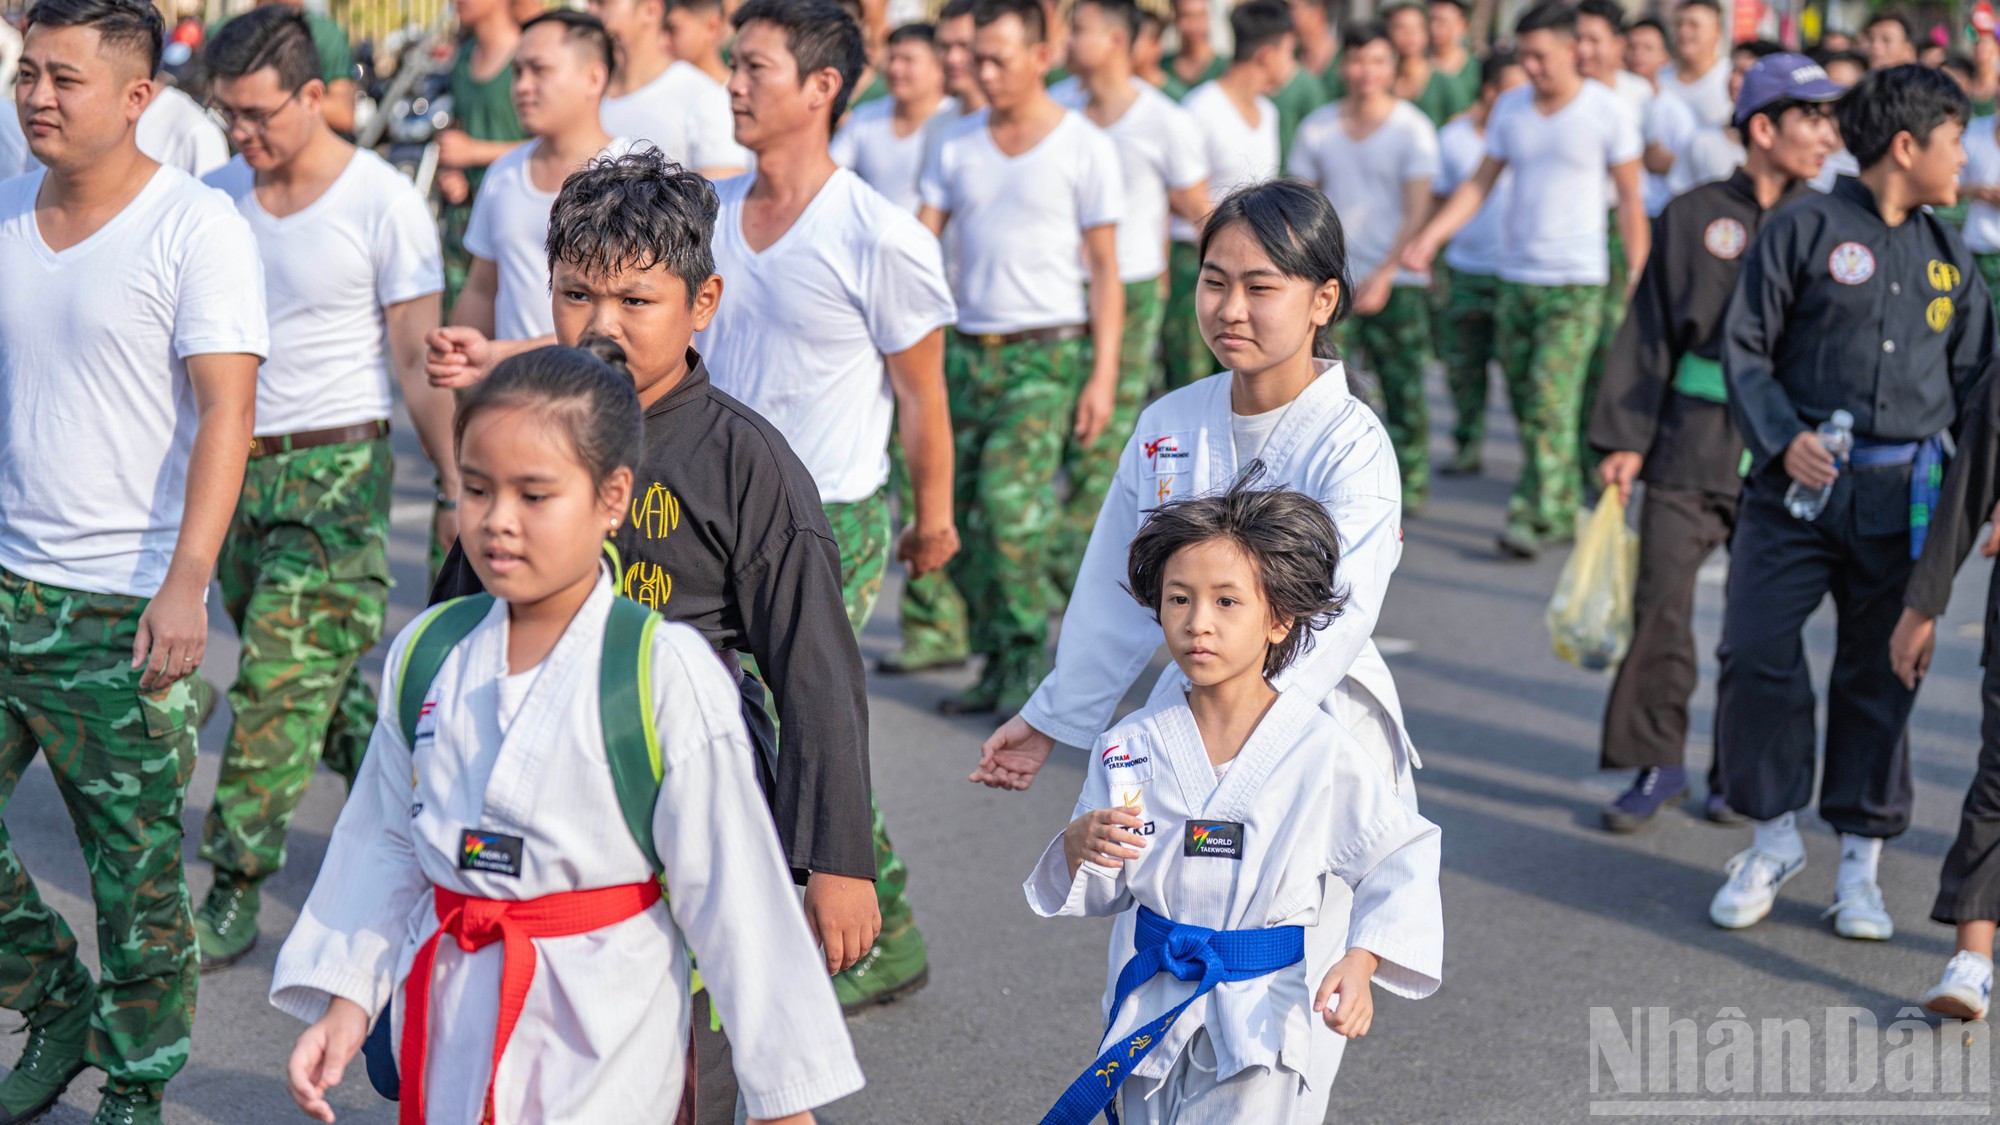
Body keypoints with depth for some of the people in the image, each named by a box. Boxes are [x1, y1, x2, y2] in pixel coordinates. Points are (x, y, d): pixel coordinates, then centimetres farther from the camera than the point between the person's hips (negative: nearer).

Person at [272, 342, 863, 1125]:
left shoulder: (666, 675, -14)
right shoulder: (425, 655, 2)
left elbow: (735, 894, -11)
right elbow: (385, 843, 12)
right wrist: (345, 997, 7)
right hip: (452, 1034, 5)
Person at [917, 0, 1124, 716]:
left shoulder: (1084, 148, -2)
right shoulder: (956, 143, 10)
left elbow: (1104, 269, -2)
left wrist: (1104, 374, -8)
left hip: (1046, 352, -5)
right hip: (967, 347, 5)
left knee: (1010, 501, -18)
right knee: (962, 512, 4)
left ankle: (1028, 654, -3)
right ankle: (996, 666, 16)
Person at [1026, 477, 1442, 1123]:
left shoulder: (1317, 751, -11)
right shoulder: (1133, 747, -1)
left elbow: (1400, 863, -7)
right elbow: (1102, 894, 6)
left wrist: (1362, 962, -20)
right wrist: (1079, 846, -16)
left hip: (1271, 1022, -4)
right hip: (1153, 1017, 4)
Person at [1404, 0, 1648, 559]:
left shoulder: (1605, 110, -4)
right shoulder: (1510, 108, 8)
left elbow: (1630, 199, 0)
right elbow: (1480, 184, 12)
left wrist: (1639, 275, -4)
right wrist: (1429, 236, -1)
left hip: (1576, 281, -5)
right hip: (1515, 276, 5)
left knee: (1550, 403, -12)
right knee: (1524, 403, 6)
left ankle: (1532, 517, -10)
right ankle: (1563, 511, 17)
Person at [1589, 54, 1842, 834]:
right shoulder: (1692, 217, 3)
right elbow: (1650, 332, 4)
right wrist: (1625, 438, -2)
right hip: (1691, 445, -1)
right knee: (1661, 603, -2)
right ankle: (1657, 763, 12)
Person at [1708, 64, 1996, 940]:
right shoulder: (1805, 229, -2)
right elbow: (1745, 346, -2)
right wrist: (1781, 438, -16)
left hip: (1904, 497, 4)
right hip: (1798, 487, -4)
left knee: (1880, 673, 7)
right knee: (1756, 653, -9)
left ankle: (1859, 860, 18)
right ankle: (1773, 837, 10)